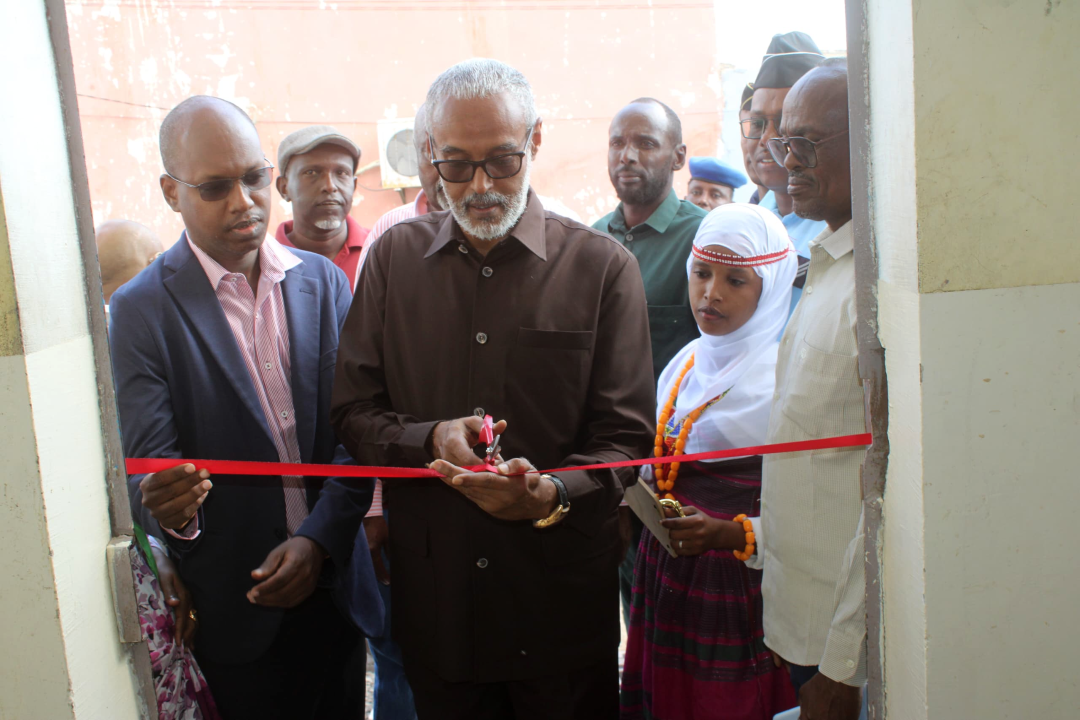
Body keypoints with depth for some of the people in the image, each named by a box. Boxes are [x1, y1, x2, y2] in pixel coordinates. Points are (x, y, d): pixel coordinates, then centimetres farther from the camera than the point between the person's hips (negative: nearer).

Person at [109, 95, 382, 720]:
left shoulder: (323, 280, 2)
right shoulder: (141, 309, -7)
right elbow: (148, 464, -12)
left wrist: (320, 537, -13)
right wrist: (167, 507, -34)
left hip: (334, 584, 3)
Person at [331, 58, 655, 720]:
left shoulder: (604, 266, -4)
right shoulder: (394, 257, 4)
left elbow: (625, 436, -6)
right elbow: (353, 412, 4)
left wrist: (552, 493, -25)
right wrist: (428, 440, -16)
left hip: (564, 597, -1)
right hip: (433, 597, 2)